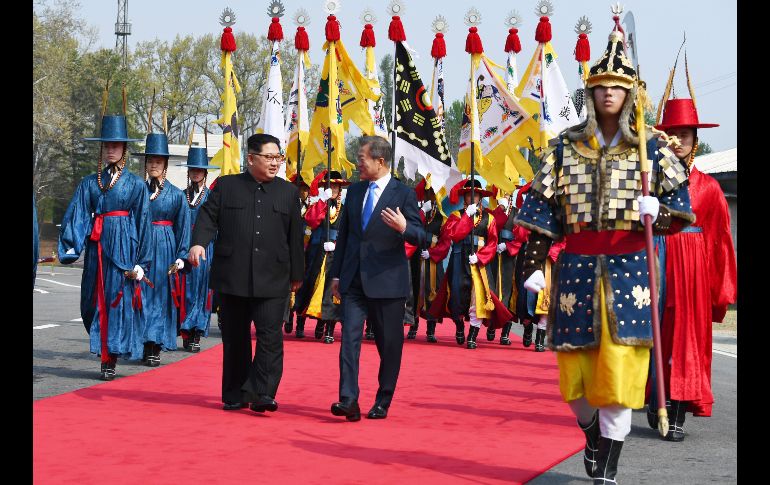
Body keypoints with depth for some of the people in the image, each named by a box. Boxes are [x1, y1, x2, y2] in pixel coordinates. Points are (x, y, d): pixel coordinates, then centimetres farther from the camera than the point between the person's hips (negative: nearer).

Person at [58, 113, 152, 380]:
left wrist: (141, 263, -4)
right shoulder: (89, 183, 10)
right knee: (95, 301, 6)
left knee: (119, 300, -3)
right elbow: (76, 216, 2)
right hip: (96, 246, 3)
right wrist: (70, 247, -13)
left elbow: (143, 223, 1)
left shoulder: (136, 184, 2)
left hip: (124, 246, -3)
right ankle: (103, 351, 24)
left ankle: (110, 360, 3)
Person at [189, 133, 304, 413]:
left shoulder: (289, 192, 10)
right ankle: (235, 396, 17)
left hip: (273, 280, 0)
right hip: (233, 277, 0)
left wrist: (297, 275, 13)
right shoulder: (226, 186, 8)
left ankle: (263, 394, -7)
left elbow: (295, 236, 12)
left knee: (270, 337, -10)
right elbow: (208, 216, 1)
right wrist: (199, 243, -18)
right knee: (235, 338, 7)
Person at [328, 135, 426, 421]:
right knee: (350, 338, -8)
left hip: (387, 281, -4)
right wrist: (336, 274, 13)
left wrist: (403, 227, -28)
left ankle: (383, 402, 17)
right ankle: (349, 400, -13)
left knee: (389, 344, 5)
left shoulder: (403, 194, -3)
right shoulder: (354, 191, 12)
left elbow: (419, 237, -6)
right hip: (354, 280, 4)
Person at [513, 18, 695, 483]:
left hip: (629, 272, -2)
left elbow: (683, 205, 2)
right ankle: (593, 438, 37)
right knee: (576, 375, 7)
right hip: (577, 269, 2)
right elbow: (543, 209, 5)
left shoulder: (651, 148, 4)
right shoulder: (565, 146, 7)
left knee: (618, 375, -5)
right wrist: (534, 266, -1)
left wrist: (658, 208, -20)